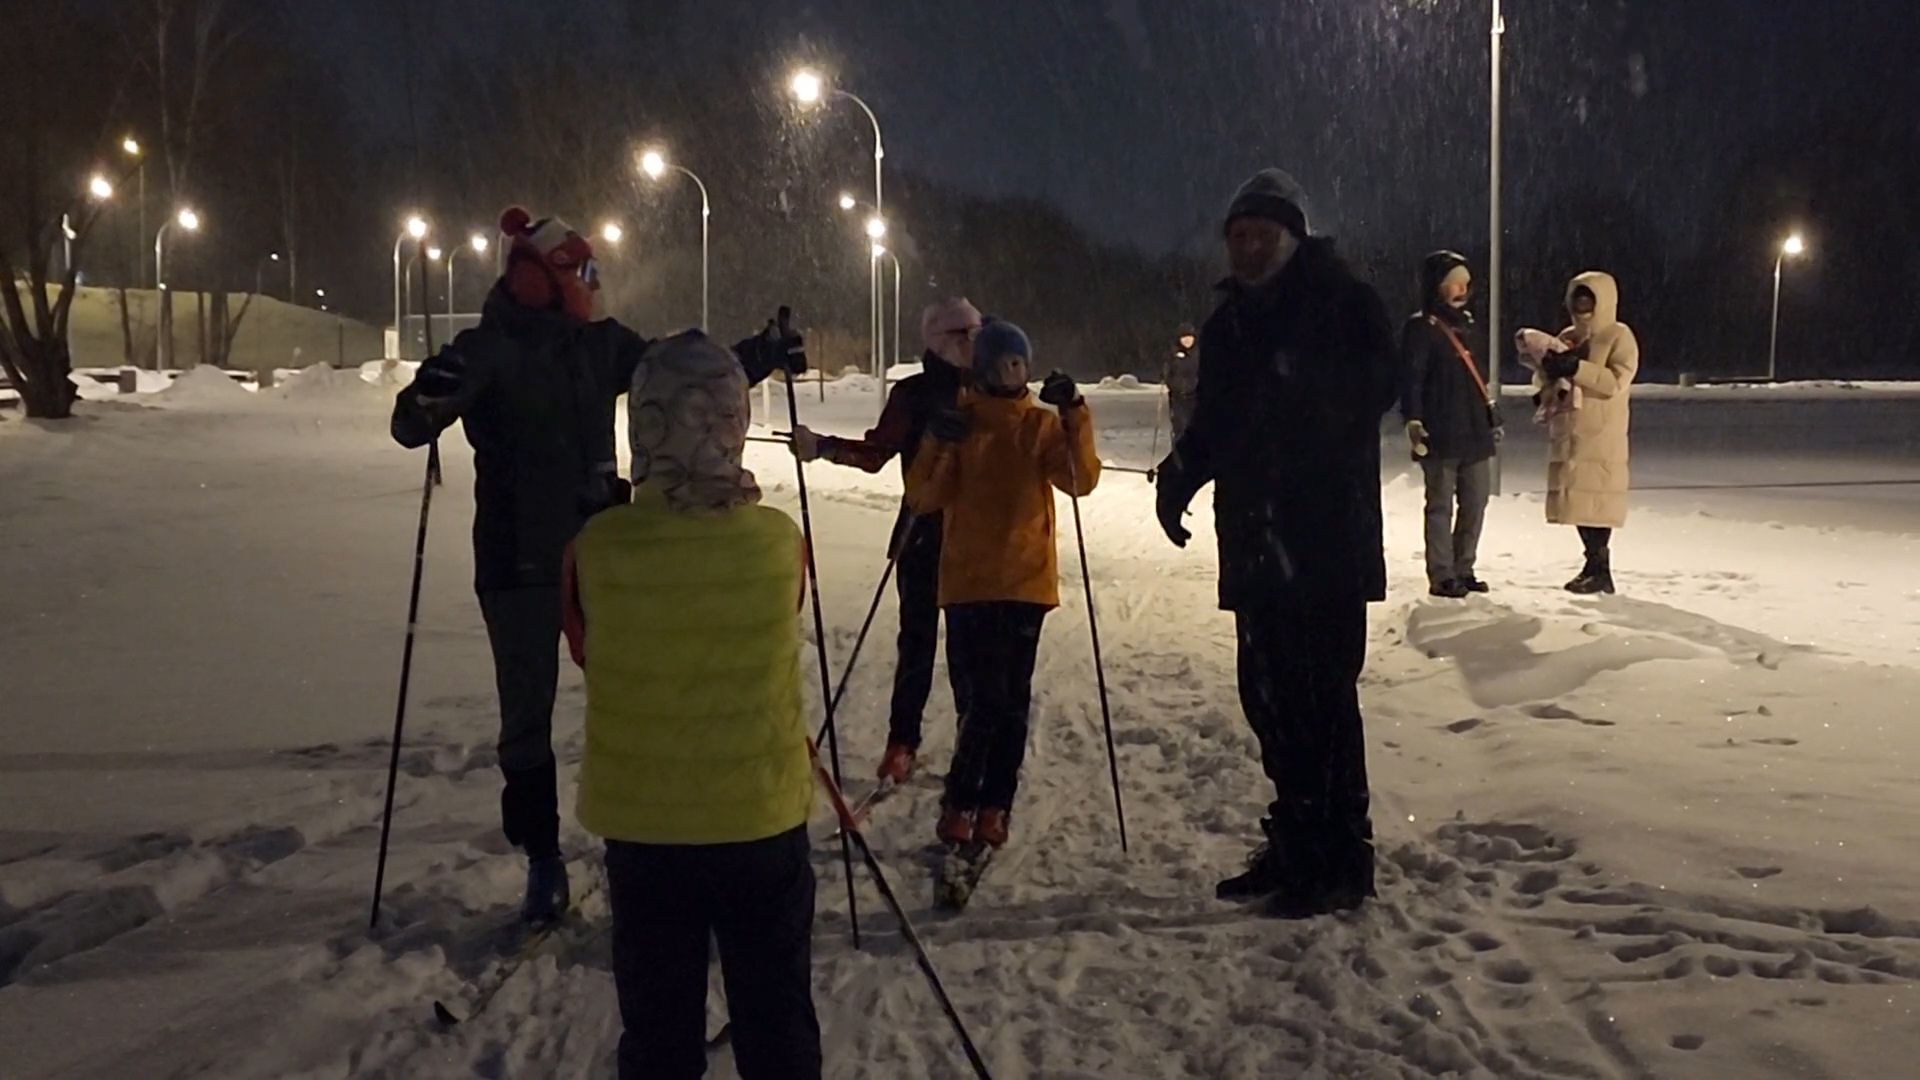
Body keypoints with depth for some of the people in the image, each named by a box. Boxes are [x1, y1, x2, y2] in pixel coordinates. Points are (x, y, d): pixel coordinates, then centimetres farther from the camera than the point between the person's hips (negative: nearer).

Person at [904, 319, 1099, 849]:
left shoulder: (1043, 424, 6)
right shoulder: (955, 420, 5)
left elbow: (1081, 479, -10)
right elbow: (923, 497, -2)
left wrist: (1074, 415, -21)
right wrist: (939, 447, -18)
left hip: (1026, 580, 1)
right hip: (968, 581, -1)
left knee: (1012, 699, 4)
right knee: (987, 697, -9)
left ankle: (994, 806, 13)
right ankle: (960, 803, 5)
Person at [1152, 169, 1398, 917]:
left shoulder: (1346, 305, -3)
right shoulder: (1227, 323, 15)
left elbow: (1375, 388, -17)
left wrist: (1306, 381, -33)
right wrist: (1182, 471, -1)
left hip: (1328, 542, -7)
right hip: (1256, 543, 7)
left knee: (1321, 698, -8)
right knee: (1269, 695, 11)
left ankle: (1341, 862, 0)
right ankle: (1295, 846, 22)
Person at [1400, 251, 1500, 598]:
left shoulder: (1466, 324, 17)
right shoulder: (1421, 328, -7)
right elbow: (1410, 378, -13)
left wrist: (1492, 417, 25)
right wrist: (1413, 420, -21)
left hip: (1475, 431, 8)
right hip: (1440, 434, -8)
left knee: (1475, 503, 9)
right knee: (1441, 505, -2)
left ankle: (1463, 569, 20)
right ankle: (1442, 576, 3)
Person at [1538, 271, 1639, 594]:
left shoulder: (1619, 336, -2)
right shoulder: (1567, 338, 17)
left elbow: (1617, 380, -15)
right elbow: (1545, 382, 18)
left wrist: (1576, 368, -23)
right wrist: (1547, 370, -6)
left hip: (1602, 436, -7)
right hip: (1568, 434, 7)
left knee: (1597, 500, -11)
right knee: (1578, 498, 7)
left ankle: (1600, 568, -8)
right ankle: (1594, 563, 15)